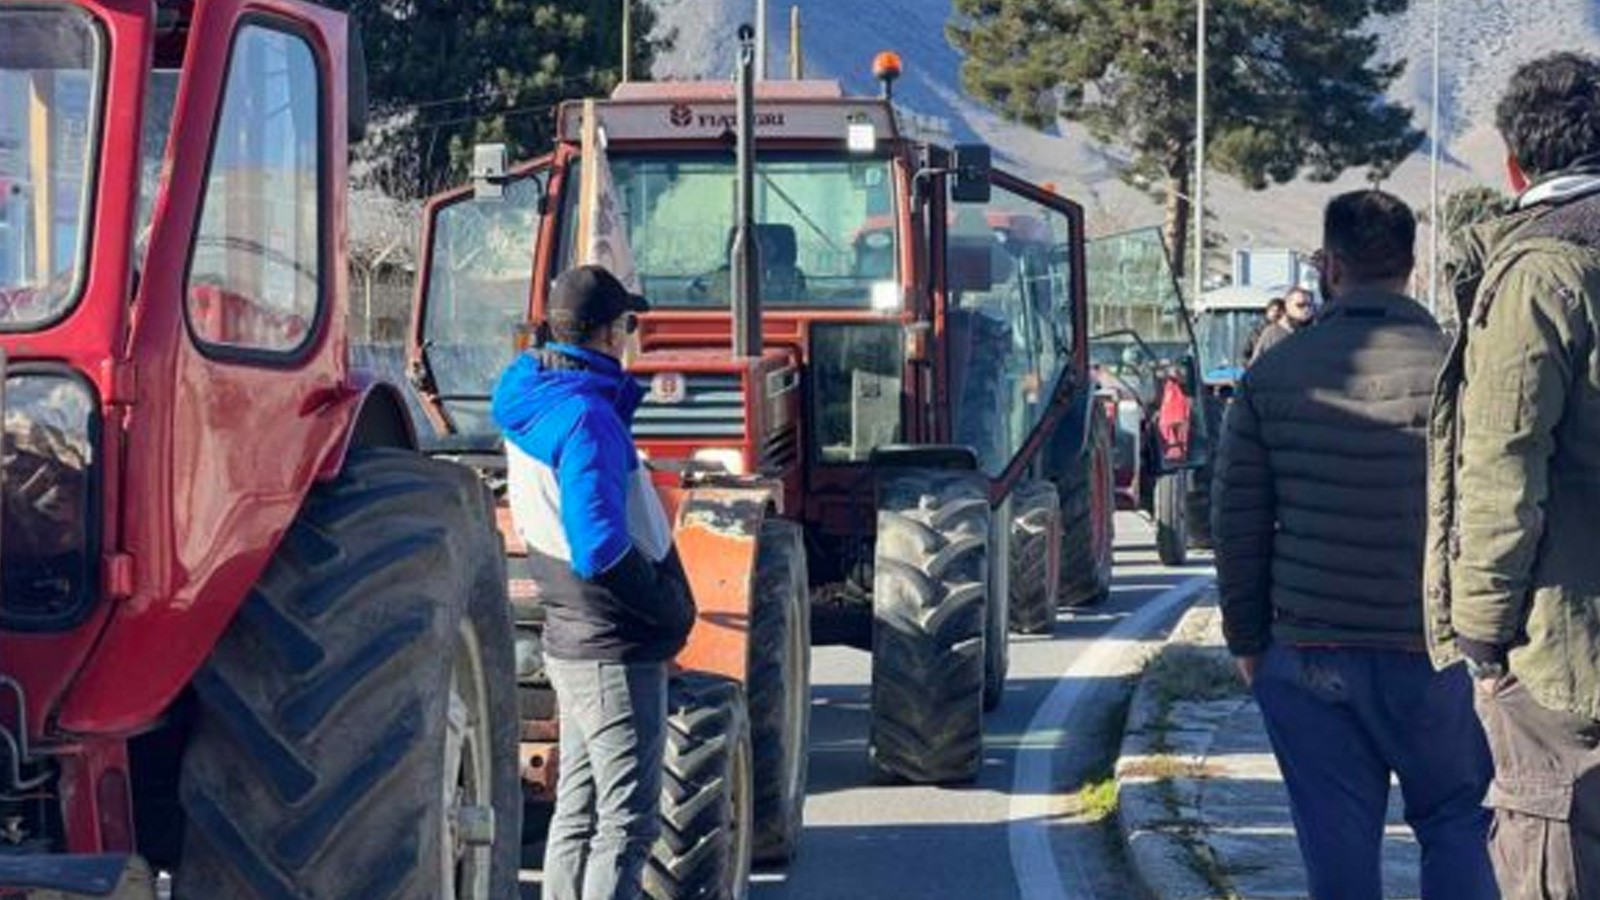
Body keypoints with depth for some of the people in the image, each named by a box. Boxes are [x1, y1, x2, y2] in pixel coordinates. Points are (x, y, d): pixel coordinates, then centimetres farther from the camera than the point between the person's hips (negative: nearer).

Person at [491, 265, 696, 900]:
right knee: (626, 822, -5)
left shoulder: (531, 405, 7)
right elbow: (601, 548, -29)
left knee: (579, 814, 17)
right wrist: (673, 610, -17)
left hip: (572, 643, 9)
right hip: (618, 652, -9)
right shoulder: (585, 417, -22)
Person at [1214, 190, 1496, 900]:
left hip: (1307, 655, 1)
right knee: (1456, 825, 13)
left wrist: (1247, 640, 13)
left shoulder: (1273, 377, -2)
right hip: (1435, 652, -1)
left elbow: (1237, 524, 3)